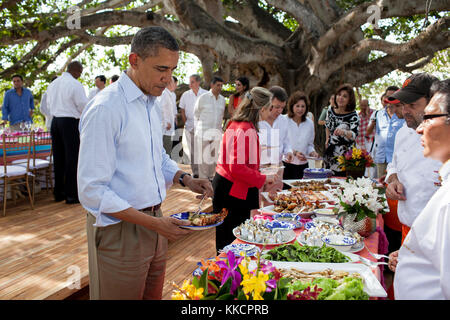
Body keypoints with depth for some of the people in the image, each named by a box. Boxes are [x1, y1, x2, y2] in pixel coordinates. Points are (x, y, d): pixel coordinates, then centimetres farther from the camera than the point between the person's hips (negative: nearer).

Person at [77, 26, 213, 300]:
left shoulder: (152, 105, 9)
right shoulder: (106, 108, -19)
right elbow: (92, 191, -21)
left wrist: (185, 179, 2)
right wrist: (154, 223, -23)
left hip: (153, 221, 8)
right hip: (119, 230, -8)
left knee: (153, 295, 19)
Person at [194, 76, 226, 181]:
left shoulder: (222, 99, 10)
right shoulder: (203, 98, -2)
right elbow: (196, 115, 5)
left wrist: (219, 128, 15)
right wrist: (197, 130, 5)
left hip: (217, 132, 4)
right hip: (204, 132, -4)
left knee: (214, 156, 6)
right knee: (204, 157, -4)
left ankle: (211, 177, 17)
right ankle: (203, 179, 3)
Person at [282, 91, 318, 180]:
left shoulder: (309, 123, 9)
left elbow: (310, 144, 17)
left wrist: (312, 152, -4)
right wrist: (294, 152, -19)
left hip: (302, 164, 4)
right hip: (285, 163, -4)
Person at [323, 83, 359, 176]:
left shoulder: (353, 116, -12)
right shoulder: (330, 111, 4)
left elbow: (354, 134, -28)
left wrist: (344, 132, -47)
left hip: (345, 154, -5)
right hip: (330, 152, 5)